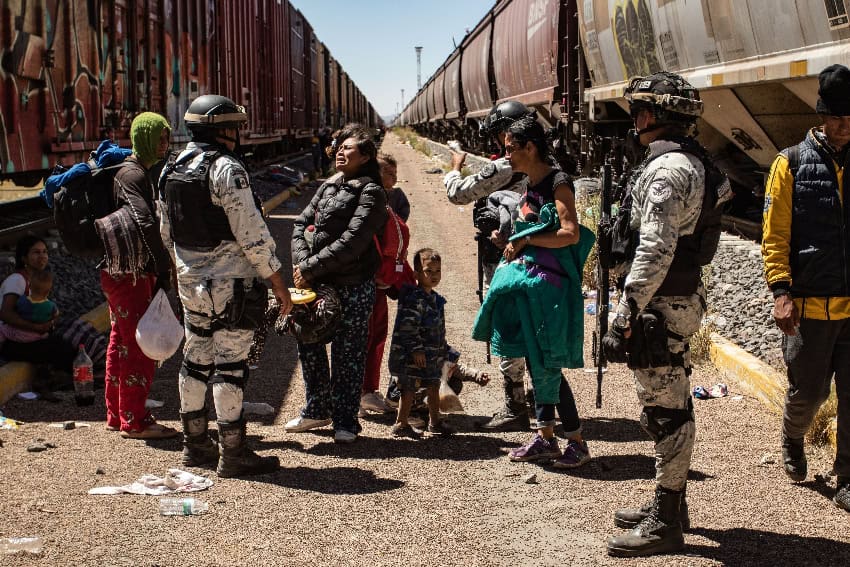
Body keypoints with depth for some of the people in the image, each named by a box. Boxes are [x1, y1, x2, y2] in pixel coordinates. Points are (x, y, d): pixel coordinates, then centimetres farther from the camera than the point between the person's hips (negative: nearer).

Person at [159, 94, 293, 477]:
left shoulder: (171, 170, 9)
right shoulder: (227, 169, -17)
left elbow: (167, 233, 17)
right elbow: (252, 233, -19)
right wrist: (278, 282, -13)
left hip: (190, 284, 8)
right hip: (231, 284, -8)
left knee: (195, 361, 16)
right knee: (230, 366, -3)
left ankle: (195, 445, 26)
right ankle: (233, 453, 3)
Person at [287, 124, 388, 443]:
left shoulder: (371, 193, -7)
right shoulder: (328, 187, 16)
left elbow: (351, 241, -17)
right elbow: (302, 223, 9)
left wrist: (311, 268, -17)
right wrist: (302, 263, -9)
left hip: (352, 287, -7)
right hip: (316, 283, 7)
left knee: (348, 355, 1)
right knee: (309, 347, 14)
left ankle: (345, 421, 12)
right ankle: (317, 410, 30)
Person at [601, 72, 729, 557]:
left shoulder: (667, 169, -19)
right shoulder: (696, 161, 13)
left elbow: (655, 251, -27)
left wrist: (626, 316, -26)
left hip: (662, 304, -11)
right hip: (682, 298, 11)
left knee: (665, 410, -5)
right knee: (672, 404, 17)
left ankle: (666, 523, 2)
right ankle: (670, 504, 29)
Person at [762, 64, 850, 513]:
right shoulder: (791, 164, -1)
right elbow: (775, 235, -4)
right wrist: (781, 292, -13)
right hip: (809, 306, -2)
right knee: (808, 390, 8)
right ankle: (792, 440, 40)